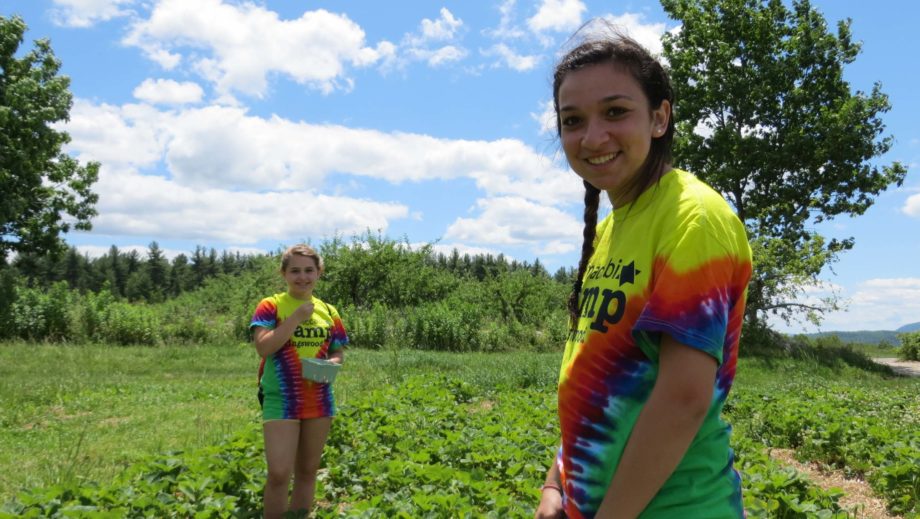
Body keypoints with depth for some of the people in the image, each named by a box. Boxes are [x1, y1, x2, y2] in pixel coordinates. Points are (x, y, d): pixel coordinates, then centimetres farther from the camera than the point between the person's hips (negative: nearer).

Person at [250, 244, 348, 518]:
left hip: (319, 401, 5)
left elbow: (338, 352, 14)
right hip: (281, 400, -4)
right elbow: (263, 347, -17)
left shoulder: (328, 311, 8)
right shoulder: (270, 306, -4)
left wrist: (332, 363, -8)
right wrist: (297, 317, -18)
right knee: (279, 473, -10)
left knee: (308, 471, 13)